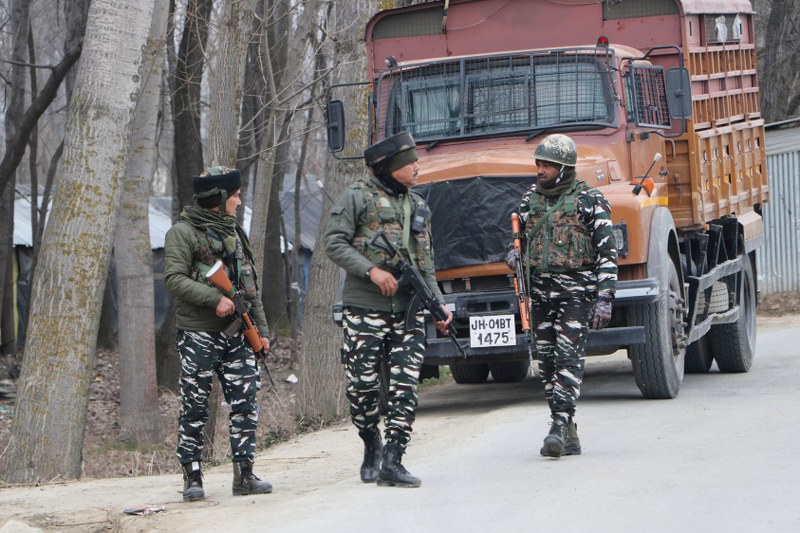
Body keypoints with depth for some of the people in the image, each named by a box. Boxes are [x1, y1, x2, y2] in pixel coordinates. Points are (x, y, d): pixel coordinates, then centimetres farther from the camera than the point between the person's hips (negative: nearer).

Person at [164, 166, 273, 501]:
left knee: (245, 402, -1)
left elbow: (250, 285, 21)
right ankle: (192, 477, 3)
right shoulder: (183, 233, -4)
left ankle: (244, 474, 3)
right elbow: (174, 278, -16)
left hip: (236, 335, 6)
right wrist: (215, 299, -21)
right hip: (198, 335, -6)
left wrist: (261, 328, 16)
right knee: (195, 408, -2)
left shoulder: (233, 233, 18)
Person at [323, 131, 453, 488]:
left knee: (405, 388, -6)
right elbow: (334, 244, -6)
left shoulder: (417, 206, 18)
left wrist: (439, 305, 10)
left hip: (409, 311, 4)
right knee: (363, 385, -1)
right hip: (366, 308, -4)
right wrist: (372, 270, -16)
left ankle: (392, 460, -7)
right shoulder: (356, 197, 0)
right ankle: (371, 444, 23)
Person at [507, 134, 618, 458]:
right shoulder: (530, 199, 12)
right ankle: (569, 436, 12)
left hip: (576, 292, -6)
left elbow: (607, 253, -6)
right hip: (541, 293, 6)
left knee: (568, 358, -14)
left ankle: (560, 425, -20)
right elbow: (521, 238, 25)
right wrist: (514, 255, 0)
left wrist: (604, 298, -12)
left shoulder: (589, 200, -5)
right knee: (547, 361, 5)